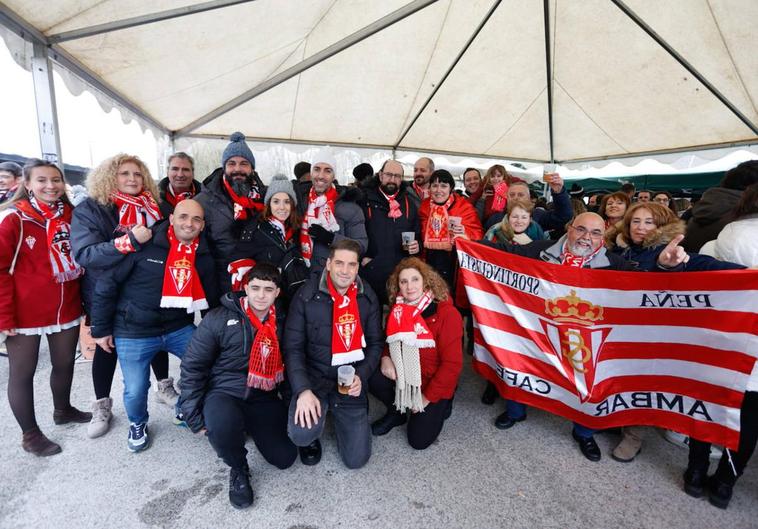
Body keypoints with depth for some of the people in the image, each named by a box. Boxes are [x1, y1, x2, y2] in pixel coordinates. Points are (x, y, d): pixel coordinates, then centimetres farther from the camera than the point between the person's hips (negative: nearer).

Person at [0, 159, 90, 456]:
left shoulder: (70, 215, 3)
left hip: (67, 309, 5)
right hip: (25, 313, -4)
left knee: (65, 364, 19)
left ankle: (63, 410, 43)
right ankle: (30, 434, 27)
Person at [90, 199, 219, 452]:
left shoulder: (203, 255, -3)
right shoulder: (144, 245, -16)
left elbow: (211, 299, 8)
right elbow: (106, 285, -9)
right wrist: (101, 329, -4)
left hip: (180, 329, 4)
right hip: (134, 333, -3)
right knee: (135, 390, 3)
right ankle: (137, 424, 39)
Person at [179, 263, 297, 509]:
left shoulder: (282, 321, -1)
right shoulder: (218, 319, -11)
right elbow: (192, 366, -6)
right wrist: (193, 414, -8)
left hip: (264, 397, 3)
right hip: (224, 393, -3)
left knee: (285, 458, -6)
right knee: (222, 425, -36)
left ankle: (249, 427, 25)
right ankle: (238, 468, -1)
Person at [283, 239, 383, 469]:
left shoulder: (368, 298, -1)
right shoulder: (307, 296, -10)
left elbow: (375, 343, 4)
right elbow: (293, 348, -10)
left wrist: (360, 377, -12)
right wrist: (303, 390, -22)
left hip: (351, 381, 2)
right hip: (313, 376, -2)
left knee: (357, 459, 1)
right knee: (301, 434, -29)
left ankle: (339, 415, 31)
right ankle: (311, 437, 11)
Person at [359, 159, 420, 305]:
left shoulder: (409, 204, 14)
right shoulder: (365, 199, 2)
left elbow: (418, 234, 20)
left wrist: (416, 246, 0)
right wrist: (361, 256, -8)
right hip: (370, 271, -3)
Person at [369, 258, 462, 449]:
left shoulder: (447, 314, -21)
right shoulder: (398, 309, -4)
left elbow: (452, 364, -19)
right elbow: (389, 339, 11)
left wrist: (427, 398, -16)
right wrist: (385, 357, -13)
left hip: (434, 383, -4)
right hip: (403, 375, 5)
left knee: (419, 440, -10)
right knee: (372, 379, -23)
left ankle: (440, 407, 20)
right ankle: (396, 412, 9)